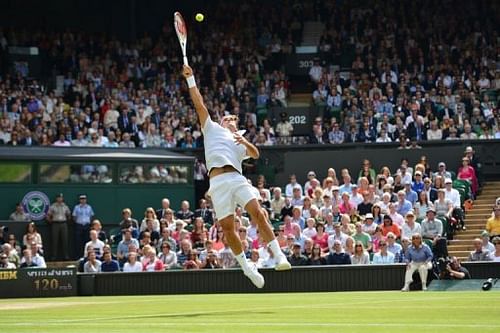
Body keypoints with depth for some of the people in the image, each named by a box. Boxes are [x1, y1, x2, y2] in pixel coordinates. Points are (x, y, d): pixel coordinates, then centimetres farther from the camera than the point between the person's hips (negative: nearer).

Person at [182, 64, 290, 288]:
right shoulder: (212, 129, 25)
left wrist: (246, 143, -4)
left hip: (237, 178, 1)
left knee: (259, 214, -16)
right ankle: (246, 267, 5)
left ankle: (279, 256, -17)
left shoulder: (241, 142, 30)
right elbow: (199, 105, 20)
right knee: (227, 228, -7)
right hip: (218, 182, -1)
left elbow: (255, 154, 14)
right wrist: (190, 79, 16)